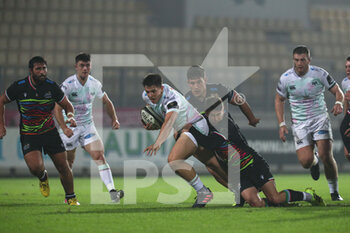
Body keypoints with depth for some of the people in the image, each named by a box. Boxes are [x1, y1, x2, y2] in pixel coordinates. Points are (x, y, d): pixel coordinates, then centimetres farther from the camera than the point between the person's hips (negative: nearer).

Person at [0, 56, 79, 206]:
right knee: (35, 167, -22)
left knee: (63, 167, 1)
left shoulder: (51, 86, -9)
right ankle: (42, 177, 15)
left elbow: (67, 105, 4)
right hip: (28, 135, -2)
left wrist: (71, 116, -18)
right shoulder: (19, 87, -13)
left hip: (50, 131, 2)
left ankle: (71, 198, 22)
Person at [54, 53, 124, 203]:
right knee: (68, 162, 7)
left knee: (99, 156, -15)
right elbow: (57, 108, -22)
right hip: (70, 127, -3)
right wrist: (64, 127, -36)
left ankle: (112, 192, -25)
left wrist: (114, 119, 3)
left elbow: (106, 102, 16)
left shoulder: (95, 84, 0)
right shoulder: (68, 84, -15)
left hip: (88, 126, 3)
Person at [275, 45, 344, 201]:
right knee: (306, 161, -13)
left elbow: (337, 91, 0)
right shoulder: (285, 78, -5)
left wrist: (339, 102, -23)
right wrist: (281, 124, 2)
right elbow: (279, 100, 9)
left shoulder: (319, 74, -8)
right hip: (300, 123, 1)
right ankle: (314, 162, 28)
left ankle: (334, 192, 2)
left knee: (326, 156, -17)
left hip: (320, 118, -1)